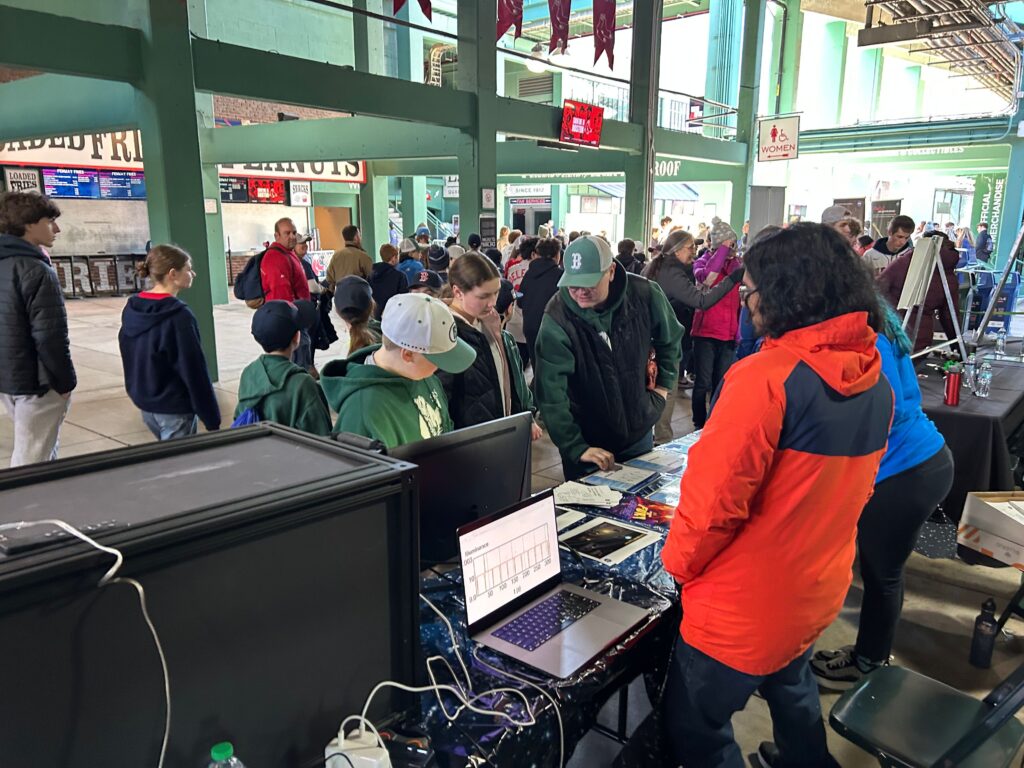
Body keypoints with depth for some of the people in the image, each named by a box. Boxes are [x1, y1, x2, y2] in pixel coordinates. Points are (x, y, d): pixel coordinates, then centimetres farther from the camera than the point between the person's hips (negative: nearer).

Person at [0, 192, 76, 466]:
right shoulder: (36, 271, -19)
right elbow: (50, 336, -22)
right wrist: (65, 381, -12)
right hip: (35, 381, -9)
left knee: (44, 447, 24)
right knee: (31, 460, 0)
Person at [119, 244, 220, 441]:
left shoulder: (131, 309, 3)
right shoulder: (179, 316, -21)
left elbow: (130, 359, 13)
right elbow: (195, 371, -20)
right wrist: (212, 419, -15)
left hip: (144, 404, 8)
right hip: (175, 410, -8)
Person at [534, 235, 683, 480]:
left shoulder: (644, 294, -13)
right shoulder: (557, 318, -23)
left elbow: (670, 339, 8)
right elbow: (551, 393, -25)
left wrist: (664, 385, 6)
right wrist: (576, 447, -29)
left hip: (639, 432, 3)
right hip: (585, 440, -3)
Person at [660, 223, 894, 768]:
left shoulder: (767, 377, -26)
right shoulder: (876, 382, -1)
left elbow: (714, 497, -25)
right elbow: (853, 487, 10)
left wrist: (679, 562, -7)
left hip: (748, 607, -8)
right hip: (821, 589, 8)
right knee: (791, 686, 33)